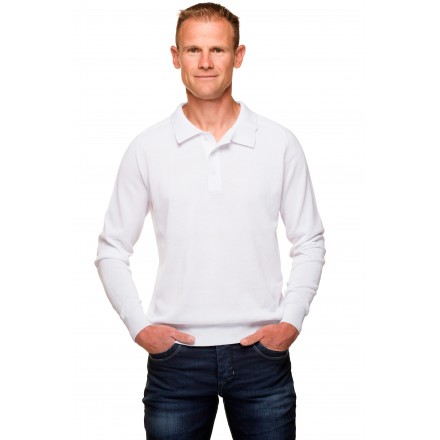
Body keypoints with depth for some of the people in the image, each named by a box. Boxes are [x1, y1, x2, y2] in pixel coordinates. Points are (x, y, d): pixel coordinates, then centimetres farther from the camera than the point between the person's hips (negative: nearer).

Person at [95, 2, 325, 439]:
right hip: (175, 356, 0)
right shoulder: (147, 148, 1)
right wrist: (139, 326, -4)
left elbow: (309, 243, 6)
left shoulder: (280, 144, 1)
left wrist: (292, 321, -4)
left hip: (261, 352, 0)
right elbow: (112, 250, 6)